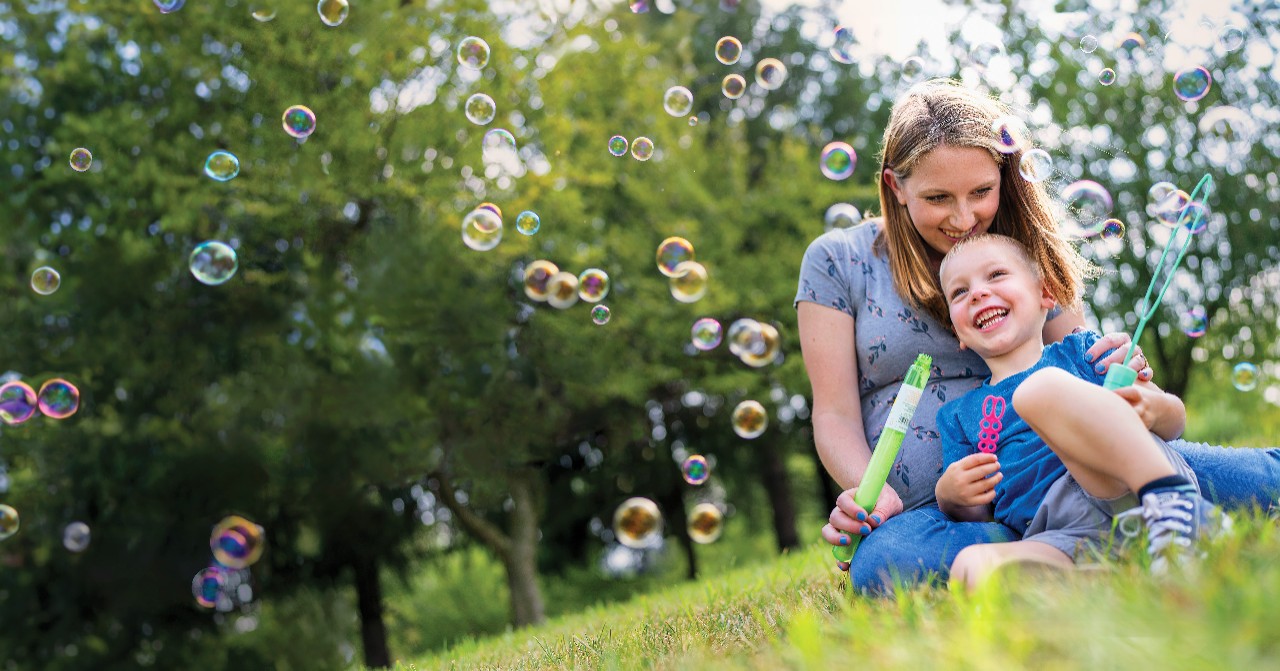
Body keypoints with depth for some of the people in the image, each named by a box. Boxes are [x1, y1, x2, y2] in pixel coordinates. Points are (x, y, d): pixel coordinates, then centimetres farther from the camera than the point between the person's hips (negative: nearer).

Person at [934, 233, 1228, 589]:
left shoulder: (1082, 350, 21)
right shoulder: (958, 416, 26)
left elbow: (1175, 418, 15)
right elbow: (978, 514, 22)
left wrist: (1152, 408, -9)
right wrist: (949, 496, -1)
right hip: (1063, 536, 2)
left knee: (1039, 387, -28)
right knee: (971, 566, -33)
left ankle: (1174, 501, -41)